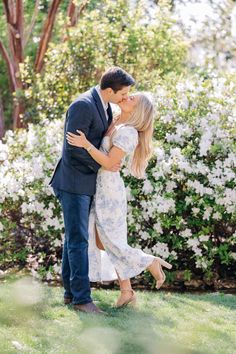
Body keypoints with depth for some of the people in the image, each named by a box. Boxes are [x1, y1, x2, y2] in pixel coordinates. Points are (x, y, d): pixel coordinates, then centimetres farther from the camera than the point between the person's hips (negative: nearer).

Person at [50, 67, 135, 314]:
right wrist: (102, 165, -15)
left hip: (86, 182, 9)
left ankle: (70, 291, 18)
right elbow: (74, 147, -22)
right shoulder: (83, 105, -19)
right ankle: (82, 298, -7)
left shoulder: (104, 105, 10)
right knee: (78, 239, -9)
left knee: (74, 238, 12)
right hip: (73, 182, -9)